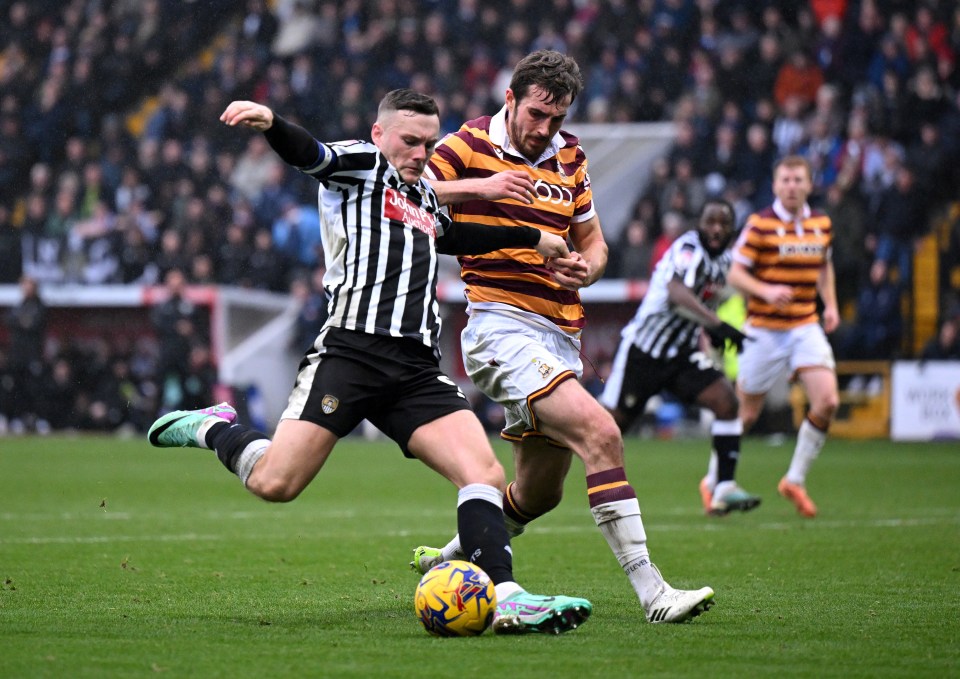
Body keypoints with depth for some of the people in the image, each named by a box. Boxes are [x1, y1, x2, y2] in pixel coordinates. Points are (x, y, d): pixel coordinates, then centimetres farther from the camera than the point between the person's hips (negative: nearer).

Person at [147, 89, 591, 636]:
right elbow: (308, 154, -14)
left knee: (485, 473, -13)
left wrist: (532, 238, 49)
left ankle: (504, 598, -16)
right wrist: (270, 123, -37)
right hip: (352, 349, -7)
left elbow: (458, 236, 47)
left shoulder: (425, 198, 27)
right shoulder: (360, 164, 6)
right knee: (274, 483, -14)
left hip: (418, 367, 7)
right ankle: (215, 428, 16)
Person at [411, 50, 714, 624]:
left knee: (539, 493, 14)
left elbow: (593, 240, 22)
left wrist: (587, 269, -1)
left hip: (560, 335, 8)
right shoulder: (473, 144, -2)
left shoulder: (570, 157, 15)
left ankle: (447, 560, 39)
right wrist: (477, 187, -23)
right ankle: (651, 592, -29)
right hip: (501, 324, -8)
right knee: (600, 432, -26)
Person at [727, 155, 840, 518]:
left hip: (806, 328, 4)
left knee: (827, 402, -12)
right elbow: (734, 273, -10)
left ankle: (795, 480, 4)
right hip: (764, 330, -4)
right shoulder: (759, 224, -9)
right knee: (746, 413, 3)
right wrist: (766, 290, -27)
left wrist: (830, 304, 10)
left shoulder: (822, 223, 7)